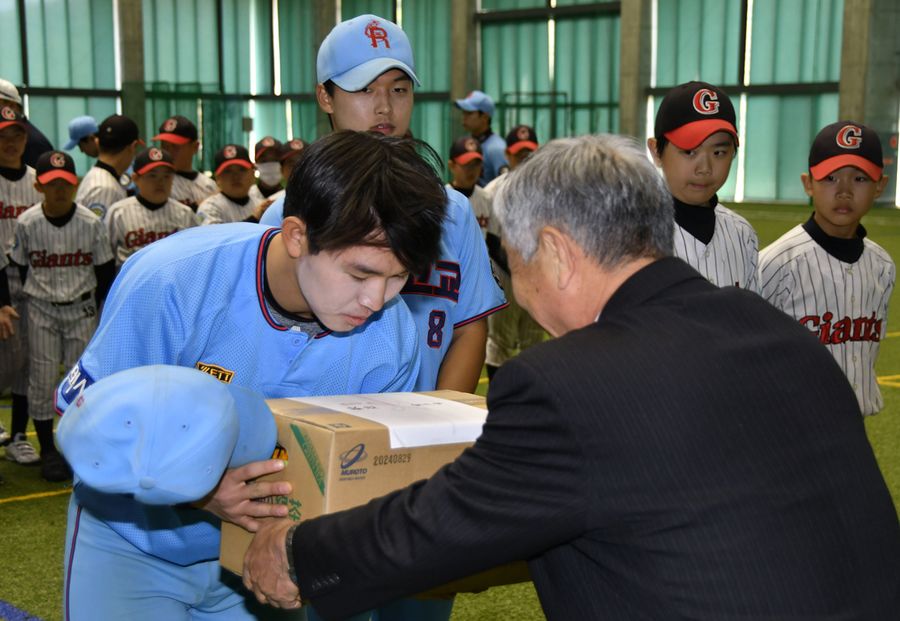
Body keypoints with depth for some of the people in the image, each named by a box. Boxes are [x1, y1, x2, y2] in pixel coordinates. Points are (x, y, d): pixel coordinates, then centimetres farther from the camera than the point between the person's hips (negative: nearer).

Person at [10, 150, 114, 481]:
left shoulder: (91, 223, -9)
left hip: (81, 308, 0)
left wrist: (93, 304, 3)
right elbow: (18, 267, 3)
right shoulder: (26, 223, -8)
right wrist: (35, 296, 2)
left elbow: (105, 270, 1)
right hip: (41, 310, 0)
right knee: (42, 379, 2)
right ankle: (48, 450, 15)